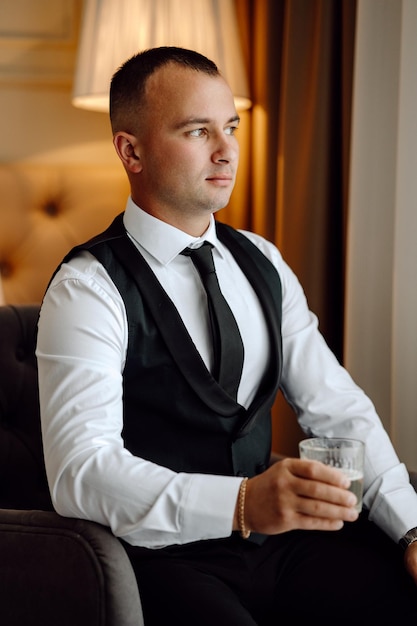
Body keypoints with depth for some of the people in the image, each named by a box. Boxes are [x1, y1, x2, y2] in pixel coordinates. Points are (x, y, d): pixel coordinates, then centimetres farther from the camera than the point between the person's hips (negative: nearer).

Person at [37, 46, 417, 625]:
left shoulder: (262, 263, 11)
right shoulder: (88, 290, -9)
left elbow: (338, 408, 7)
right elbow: (80, 472, -21)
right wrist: (241, 503, -34)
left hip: (278, 538, 6)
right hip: (163, 558, -5)